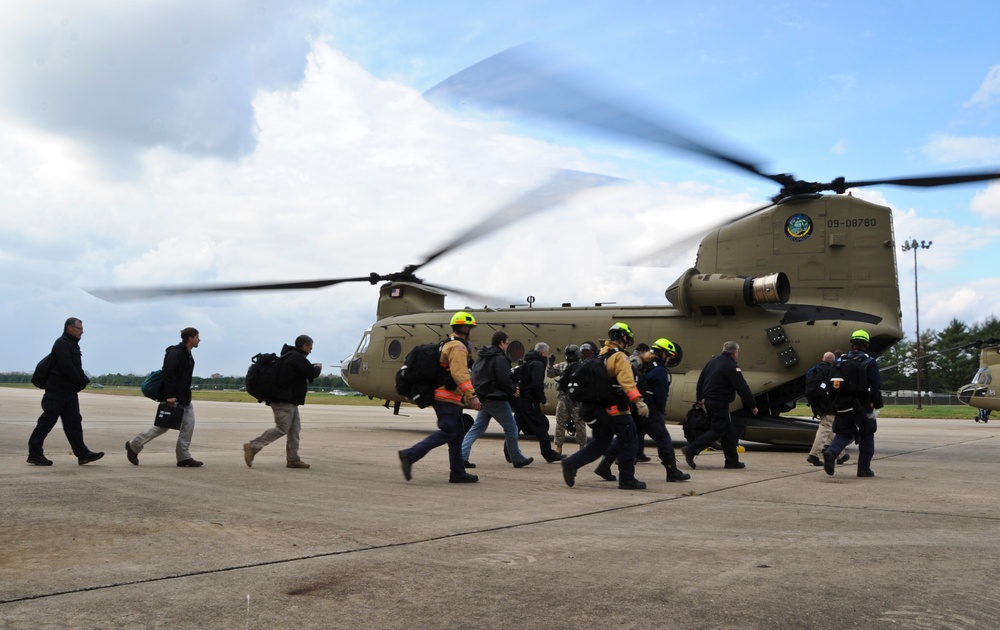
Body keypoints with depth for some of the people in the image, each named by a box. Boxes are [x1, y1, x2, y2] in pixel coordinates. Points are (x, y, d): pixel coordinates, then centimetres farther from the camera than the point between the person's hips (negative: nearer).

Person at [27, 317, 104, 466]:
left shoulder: (73, 345, 18)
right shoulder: (62, 344, -12)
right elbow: (67, 367, -22)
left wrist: (83, 379, 2)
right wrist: (81, 381, -13)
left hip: (70, 391, 9)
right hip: (57, 391, -9)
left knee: (74, 423, 5)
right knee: (47, 421, -4)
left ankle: (82, 454, 3)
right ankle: (34, 454, 3)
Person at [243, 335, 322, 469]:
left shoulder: (290, 356, 17)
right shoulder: (297, 357, -15)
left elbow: (305, 369, 25)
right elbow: (312, 373, -17)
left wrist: (313, 367, 10)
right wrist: (318, 368, 4)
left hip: (289, 401, 11)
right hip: (284, 401, -11)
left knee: (295, 429, 9)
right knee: (282, 428, -11)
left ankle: (293, 459, 10)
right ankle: (253, 446, -8)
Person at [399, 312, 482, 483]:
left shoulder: (448, 345, 20)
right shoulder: (458, 347, -12)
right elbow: (460, 374, -25)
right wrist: (472, 396, -30)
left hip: (448, 398, 10)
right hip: (448, 398, -10)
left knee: (457, 434, 11)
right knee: (447, 433, -10)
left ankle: (458, 473, 13)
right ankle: (410, 455, -13)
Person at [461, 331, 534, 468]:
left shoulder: (483, 357, 14)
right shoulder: (500, 358, -16)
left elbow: (477, 376, 19)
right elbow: (504, 380, -21)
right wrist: (514, 391, -5)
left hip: (484, 397, 9)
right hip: (496, 399, -9)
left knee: (478, 427, 11)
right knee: (511, 429, 4)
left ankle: (461, 456, -1)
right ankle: (518, 459, 13)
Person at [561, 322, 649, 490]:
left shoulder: (600, 355, 15)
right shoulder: (620, 357, -11)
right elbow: (627, 381, -26)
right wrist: (639, 401, -34)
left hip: (599, 407, 8)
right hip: (616, 409, -8)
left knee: (599, 443, 13)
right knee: (628, 441, 4)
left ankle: (571, 463, -1)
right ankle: (627, 479, 6)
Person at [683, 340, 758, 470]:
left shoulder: (712, 361, 14)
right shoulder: (731, 366, -12)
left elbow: (700, 381, 19)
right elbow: (742, 388, -14)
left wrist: (699, 399, 29)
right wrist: (752, 405, -7)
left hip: (709, 400, 9)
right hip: (719, 403, -9)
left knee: (728, 431, 13)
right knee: (717, 431, -5)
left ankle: (732, 460, 15)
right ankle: (691, 450, -13)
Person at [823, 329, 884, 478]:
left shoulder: (839, 361, 7)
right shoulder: (870, 362, -6)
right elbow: (876, 387, -13)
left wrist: (833, 404, 16)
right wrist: (877, 407, -9)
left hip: (843, 406, 3)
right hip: (862, 407, -3)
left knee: (844, 433, 13)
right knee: (866, 437, 12)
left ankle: (831, 452, -16)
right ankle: (864, 469, 13)